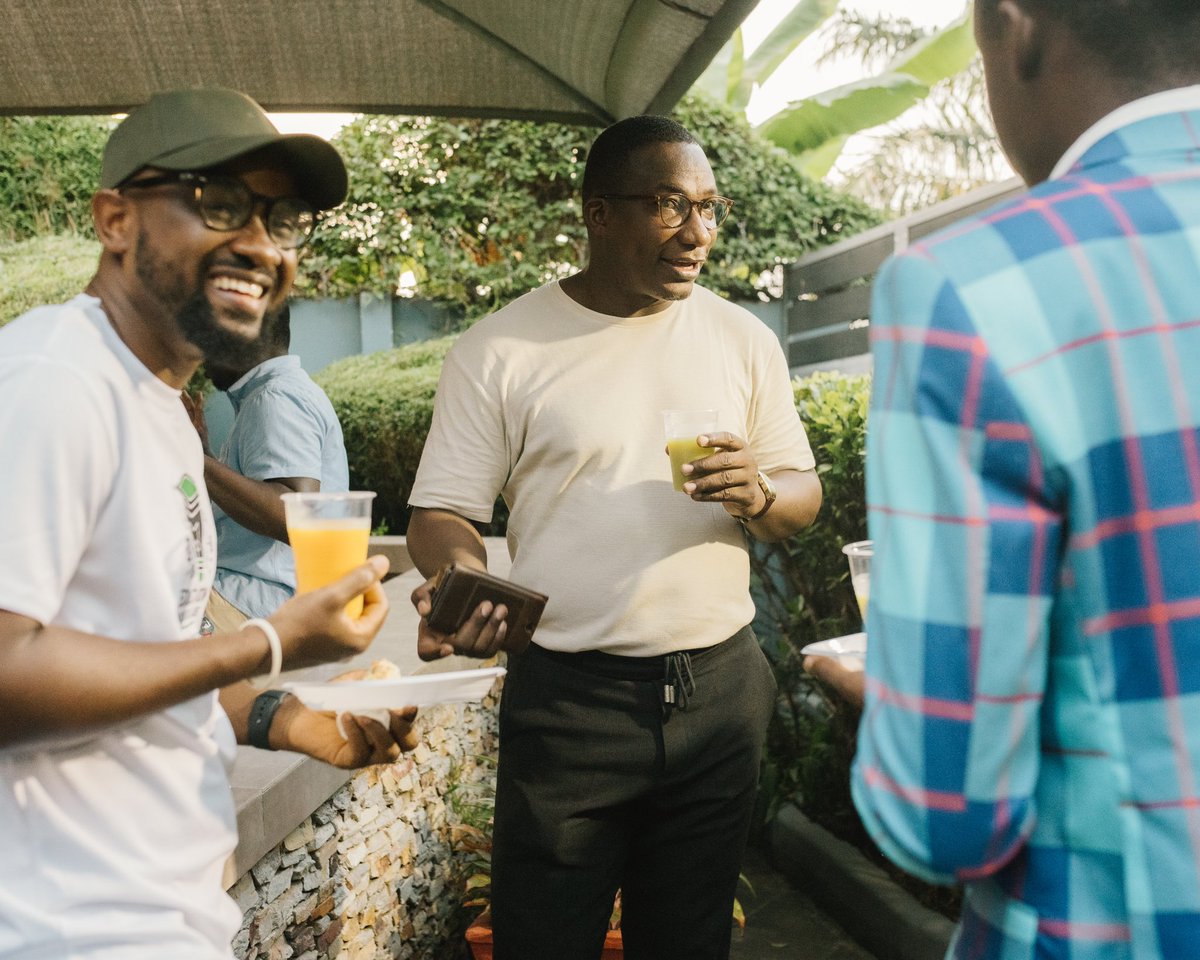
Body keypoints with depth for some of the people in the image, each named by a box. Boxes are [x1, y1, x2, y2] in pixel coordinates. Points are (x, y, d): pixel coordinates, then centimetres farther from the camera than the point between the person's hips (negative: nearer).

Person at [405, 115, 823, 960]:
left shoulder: (745, 340, 6)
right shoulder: (500, 350, -4)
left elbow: (803, 494, 10)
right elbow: (442, 512, -2)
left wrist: (759, 496, -13)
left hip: (721, 690, 3)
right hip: (568, 698, -3)